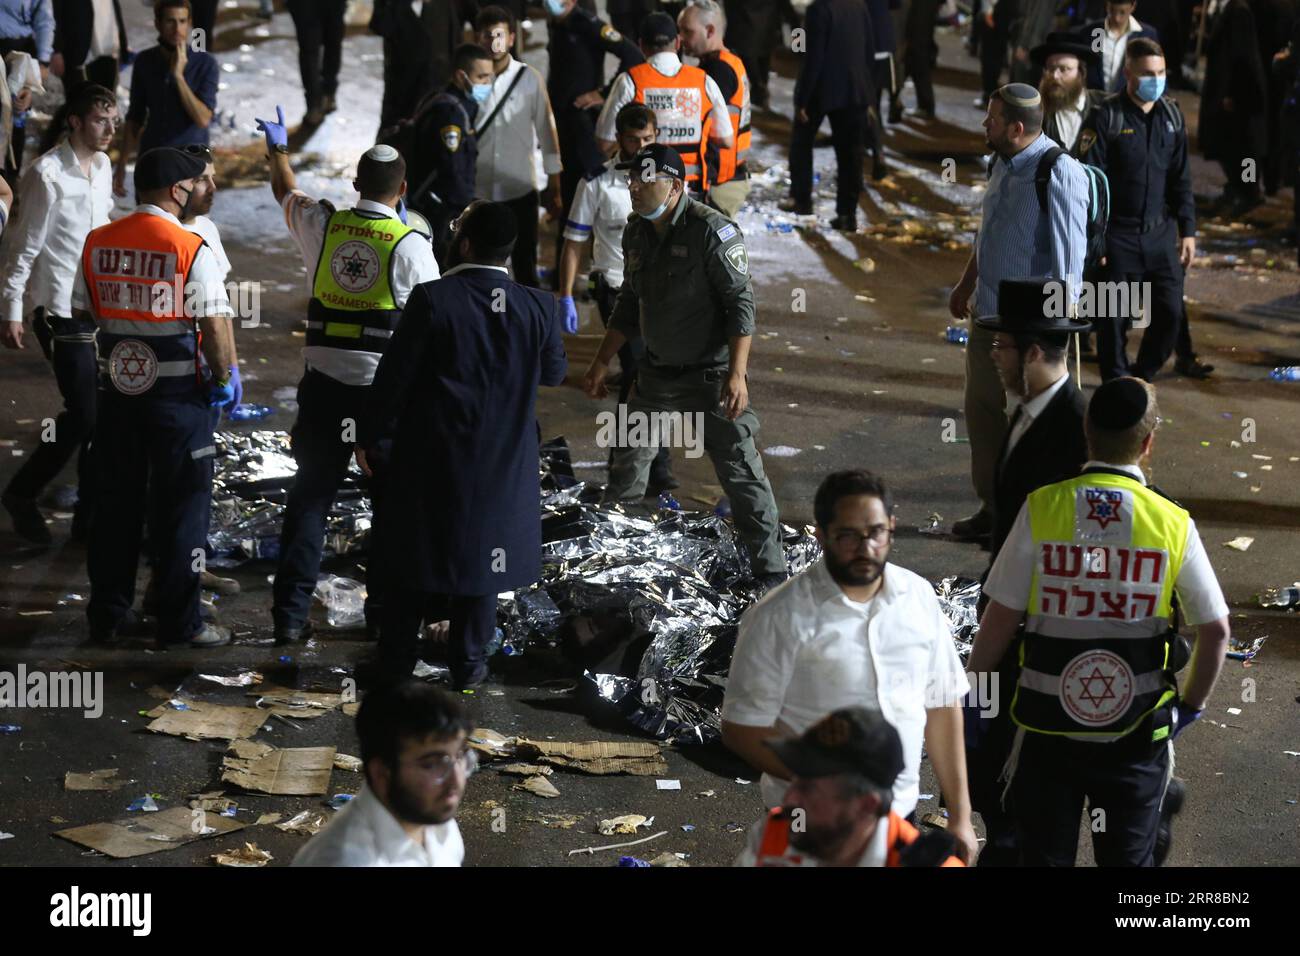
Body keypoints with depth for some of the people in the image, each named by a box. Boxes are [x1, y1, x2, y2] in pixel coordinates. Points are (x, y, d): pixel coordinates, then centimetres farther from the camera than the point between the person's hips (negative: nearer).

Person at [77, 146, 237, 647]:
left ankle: (107, 615, 22)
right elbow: (215, 325, -18)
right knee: (181, 507, 6)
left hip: (116, 389, 5)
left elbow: (81, 311, 10)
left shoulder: (97, 243, 1)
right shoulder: (190, 249, -15)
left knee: (114, 502, 15)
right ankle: (179, 621, 10)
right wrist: (225, 377, -4)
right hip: (178, 394, -5)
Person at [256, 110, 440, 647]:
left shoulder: (323, 226, 2)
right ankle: (382, 613, 14)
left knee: (309, 497, 8)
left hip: (324, 385, 3)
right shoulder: (411, 246, -8)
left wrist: (278, 149, 44)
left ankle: (290, 614, 7)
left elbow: (286, 192, 24)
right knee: (392, 502, 10)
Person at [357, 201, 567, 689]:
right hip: (500, 460, 2)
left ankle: (396, 661, 21)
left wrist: (371, 436, 0)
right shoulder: (538, 308, -9)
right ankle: (469, 663, 19)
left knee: (413, 552, 13)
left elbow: (395, 374, -12)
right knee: (480, 550, 15)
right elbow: (554, 371, 7)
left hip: (429, 454, -2)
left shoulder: (432, 300, -17)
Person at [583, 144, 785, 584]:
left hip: (711, 376, -7)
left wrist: (736, 374, -27)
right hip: (657, 374, 7)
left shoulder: (711, 230, -19)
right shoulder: (637, 231, 4)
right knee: (628, 463, 19)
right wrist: (602, 362, 17)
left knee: (740, 472, -6)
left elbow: (741, 304, -20)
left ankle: (771, 571, 1)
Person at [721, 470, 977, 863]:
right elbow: (742, 730, -13)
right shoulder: (781, 618, -14)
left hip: (900, 815, 4)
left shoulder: (918, 597, 1)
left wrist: (959, 816, 6)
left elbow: (942, 706, 7)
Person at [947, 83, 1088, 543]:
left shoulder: (1059, 174, -19)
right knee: (982, 410, 15)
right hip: (989, 314, 9)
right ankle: (993, 507, 29)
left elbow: (1069, 259, -21)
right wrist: (966, 284, 29)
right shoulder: (1002, 165, 8)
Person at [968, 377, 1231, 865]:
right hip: (1136, 727, 0)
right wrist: (1191, 704, 10)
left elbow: (1001, 616, -9)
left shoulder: (1042, 508, -11)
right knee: (1128, 856, 16)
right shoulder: (1173, 524, -9)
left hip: (1048, 720, 0)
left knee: (1044, 853, 14)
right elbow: (1215, 629, -5)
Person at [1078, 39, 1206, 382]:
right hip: (1117, 235, -4)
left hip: (1160, 233, 4)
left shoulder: (1172, 115, 7)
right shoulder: (1105, 117, -9)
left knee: (1170, 312, 3)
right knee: (1114, 319, 2)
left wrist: (1187, 230, 9)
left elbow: (1181, 179, 12)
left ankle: (1142, 378, 25)